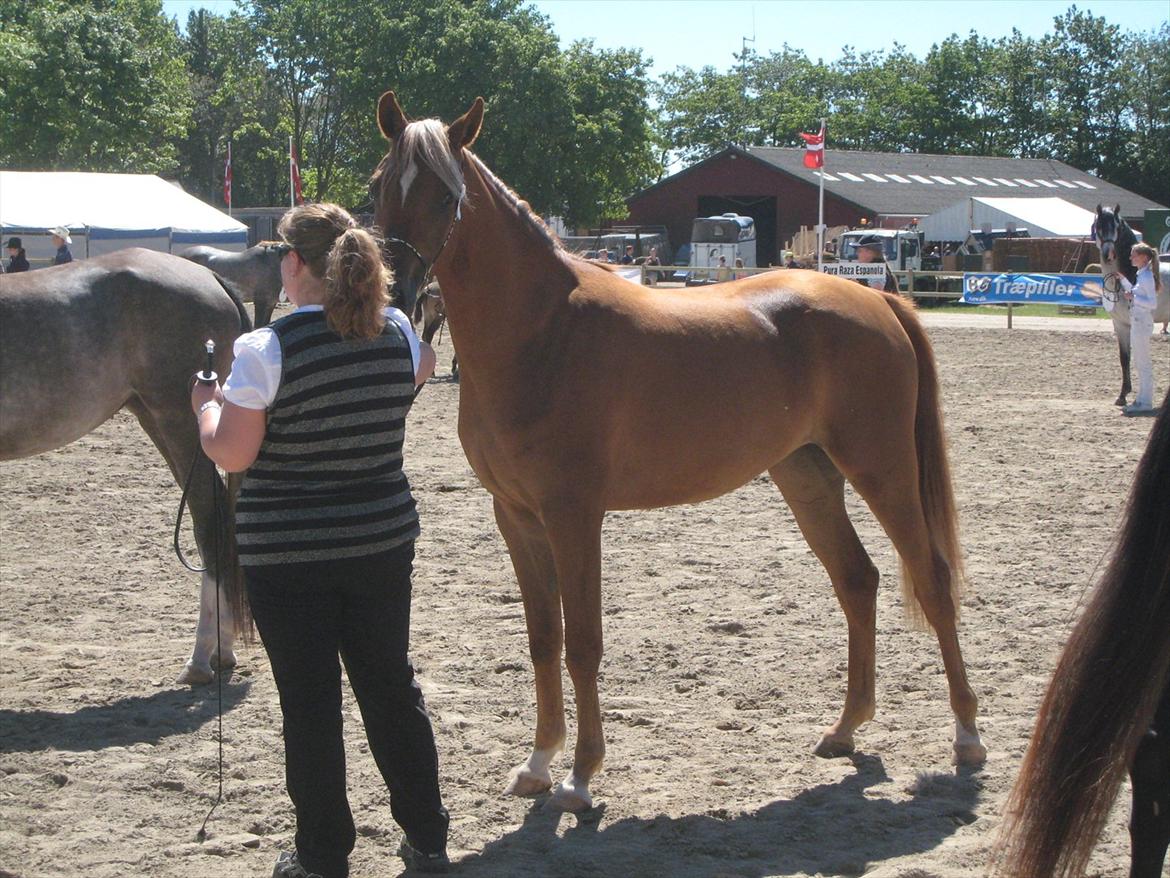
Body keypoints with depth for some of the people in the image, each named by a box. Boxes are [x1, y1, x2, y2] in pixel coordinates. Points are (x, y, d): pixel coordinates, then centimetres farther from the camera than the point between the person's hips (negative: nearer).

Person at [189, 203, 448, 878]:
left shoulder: (267, 349, -17)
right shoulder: (398, 332, -2)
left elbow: (232, 454, -16)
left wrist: (205, 405, 2)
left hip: (287, 556, -4)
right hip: (384, 543, 5)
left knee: (310, 706, 6)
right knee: (393, 690, 17)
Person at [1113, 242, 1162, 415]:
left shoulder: (1147, 277, -16)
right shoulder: (1141, 275, 13)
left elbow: (1153, 303, -20)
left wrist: (1133, 297, -24)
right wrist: (1122, 279, 20)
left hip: (1142, 324, -10)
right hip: (1137, 322, 10)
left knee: (1143, 362, -6)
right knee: (1140, 362, 15)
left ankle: (1145, 403, -3)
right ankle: (1142, 400, 21)